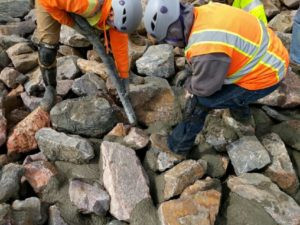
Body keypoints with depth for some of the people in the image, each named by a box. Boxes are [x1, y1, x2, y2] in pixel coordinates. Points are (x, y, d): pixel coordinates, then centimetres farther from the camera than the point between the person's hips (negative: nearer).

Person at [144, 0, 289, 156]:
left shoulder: (206, 49, -35)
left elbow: (203, 87, -18)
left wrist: (188, 84, 3)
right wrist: (192, 77, 8)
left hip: (263, 78, -8)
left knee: (200, 100, -6)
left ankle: (178, 144, 15)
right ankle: (241, 113, 50)